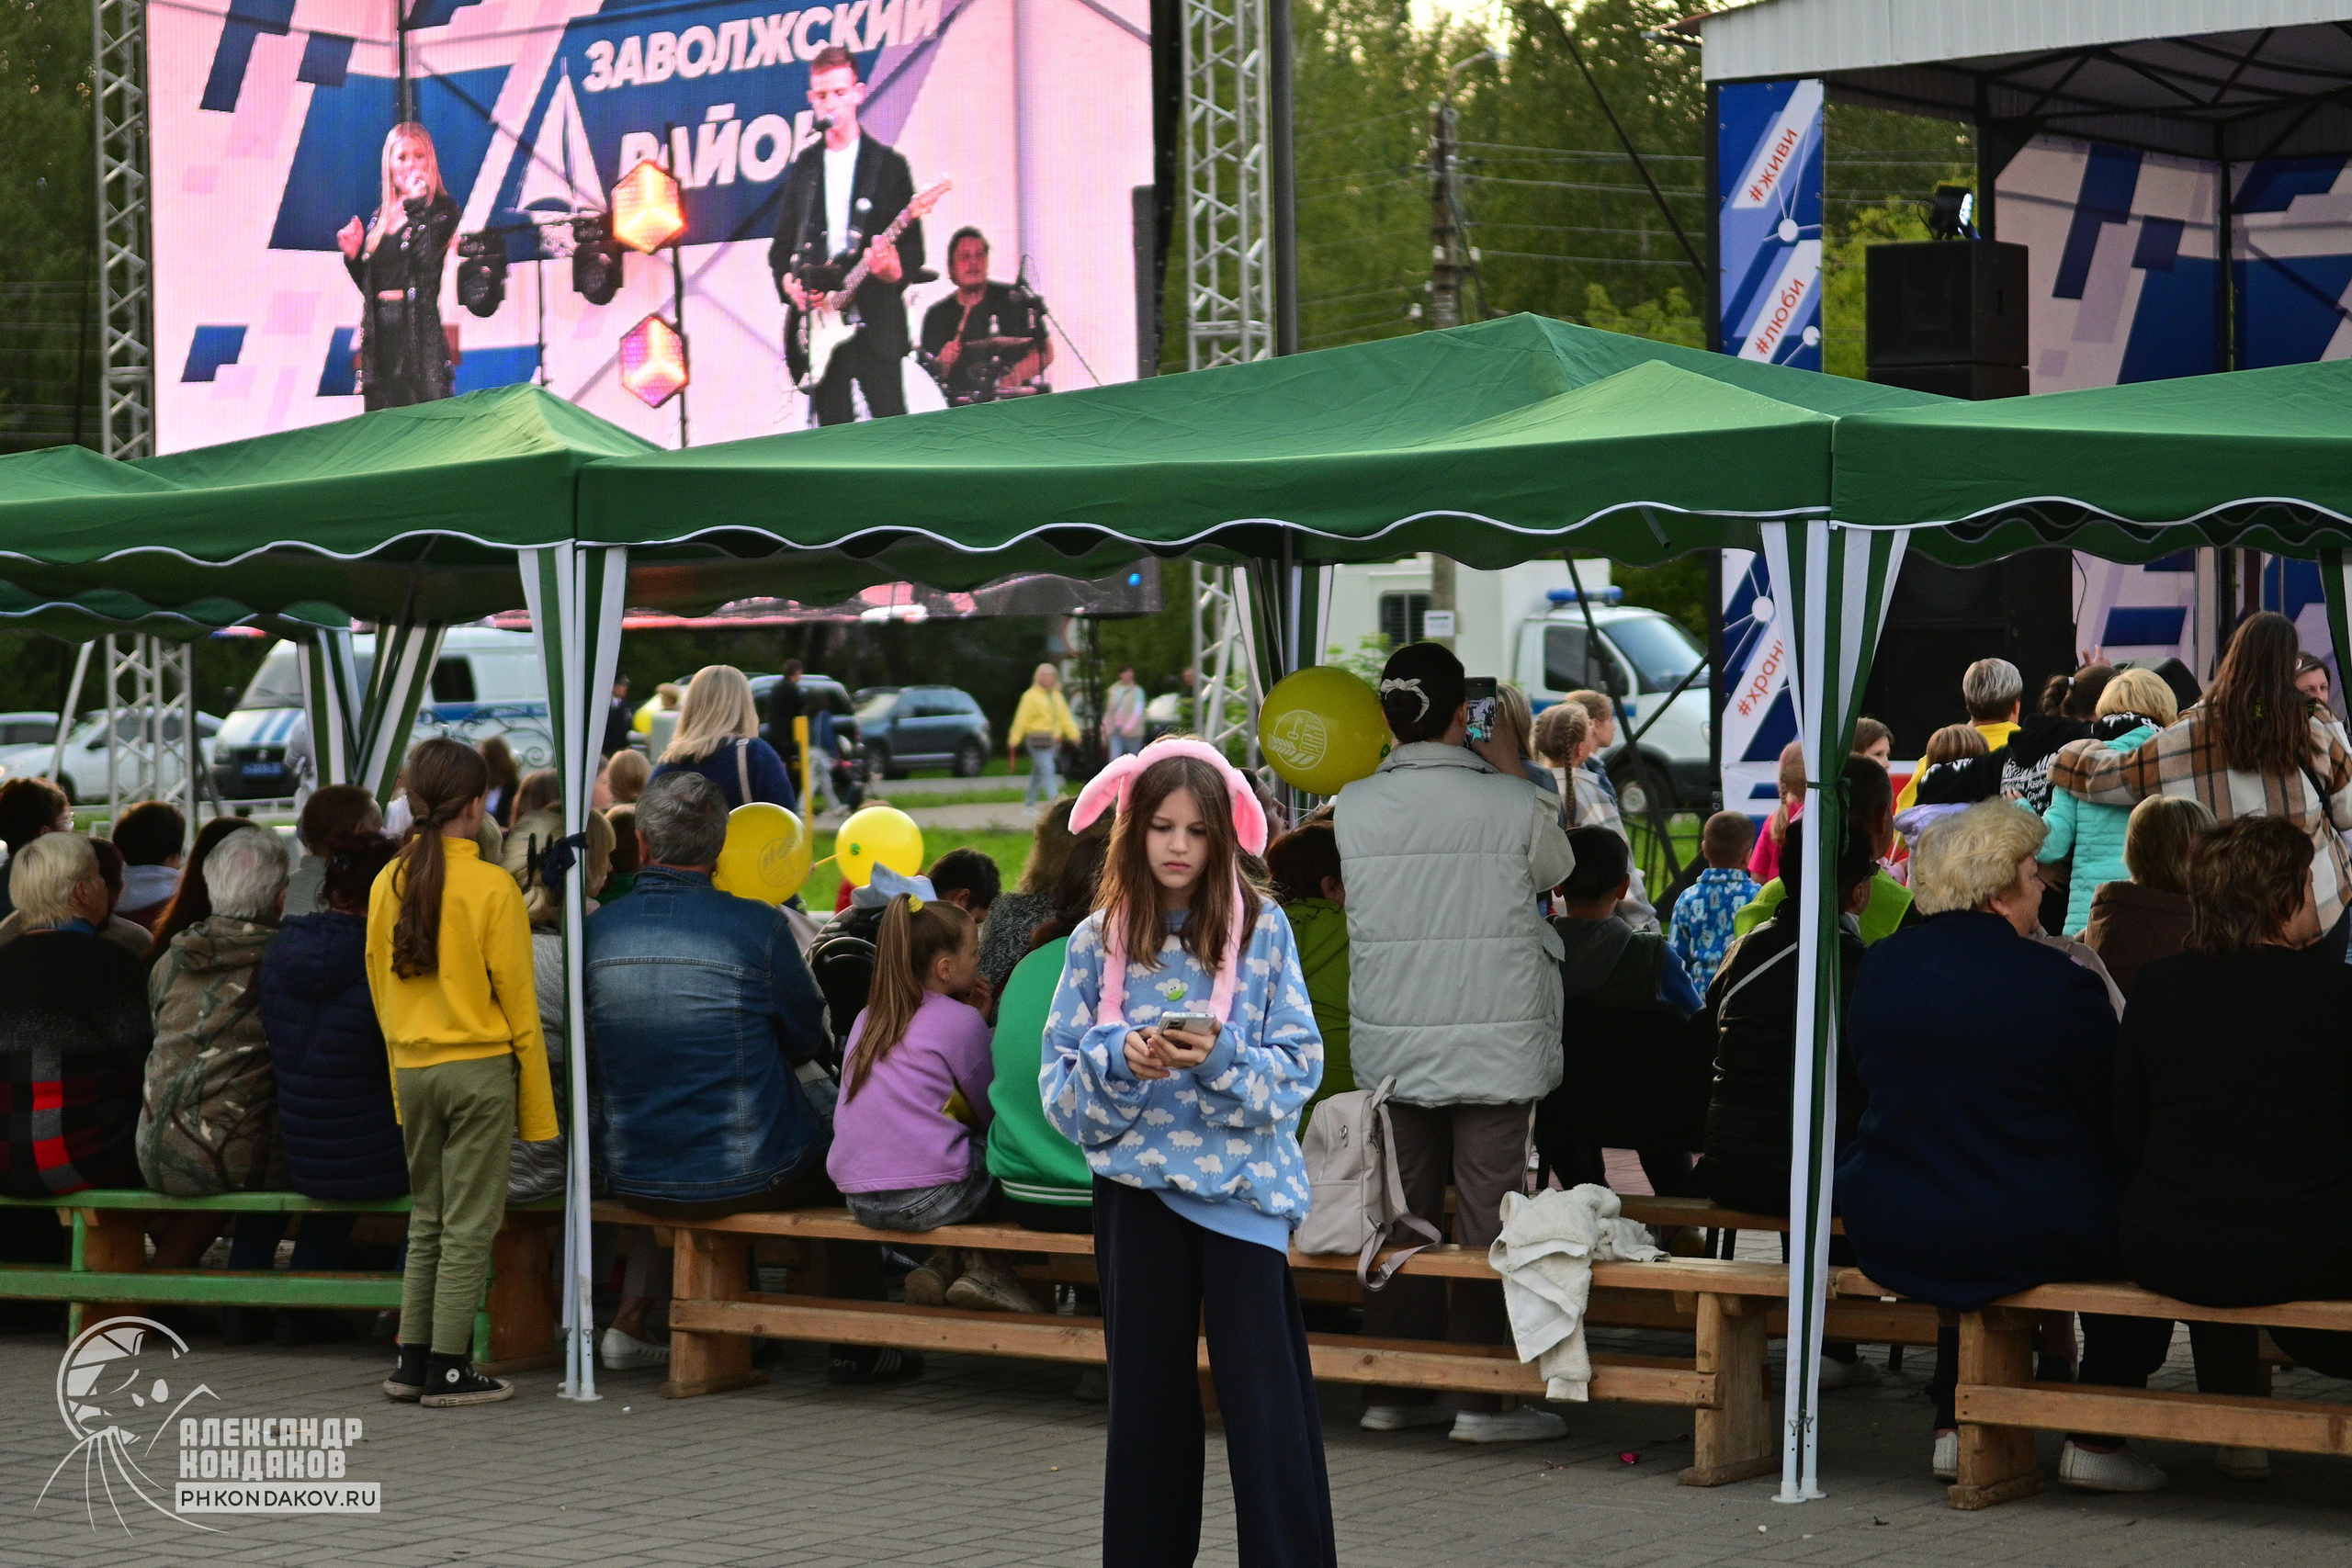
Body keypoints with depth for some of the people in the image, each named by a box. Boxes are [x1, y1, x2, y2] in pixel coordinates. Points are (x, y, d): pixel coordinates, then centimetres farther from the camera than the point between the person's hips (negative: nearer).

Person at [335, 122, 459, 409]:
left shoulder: (441, 209, 1)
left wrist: (416, 204, -16)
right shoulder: (379, 217, 17)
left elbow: (428, 259, -18)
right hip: (380, 332, 6)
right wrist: (353, 255, 5)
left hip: (420, 329, -6)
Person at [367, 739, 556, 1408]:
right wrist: (537, 1108, -2)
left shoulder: (388, 884, 2)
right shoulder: (492, 888, -12)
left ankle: (412, 1362, 16)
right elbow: (518, 1002, -9)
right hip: (479, 1071, -5)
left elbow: (380, 990, 9)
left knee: (427, 1220, 16)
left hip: (413, 1071, 5)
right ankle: (448, 1370, 4)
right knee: (468, 1225, 2)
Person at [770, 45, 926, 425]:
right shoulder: (804, 166, 13)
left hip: (875, 320, -3)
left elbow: (913, 248, -1)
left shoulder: (888, 165, 3)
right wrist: (788, 281, -3)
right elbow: (782, 244, 17)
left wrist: (894, 269, -23)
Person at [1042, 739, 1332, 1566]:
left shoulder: (1262, 926, -2)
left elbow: (1300, 1066, -4)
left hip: (1243, 1184, -2)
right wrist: (1120, 1063, -19)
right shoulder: (1098, 938, 2)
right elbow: (1059, 1081, 1)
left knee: (1267, 1402, -5)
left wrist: (1220, 1055, -22)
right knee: (1148, 1395, 10)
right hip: (1137, 1186, 2)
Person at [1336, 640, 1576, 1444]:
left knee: (1402, 1211, 11)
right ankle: (1482, 1396, 3)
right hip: (1494, 1040, -3)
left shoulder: (1353, 807, -3)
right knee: (1486, 1213, 2)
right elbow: (1555, 871, 11)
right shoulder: (1514, 805, -10)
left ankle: (1394, 1390, 17)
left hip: (1390, 1043, 3)